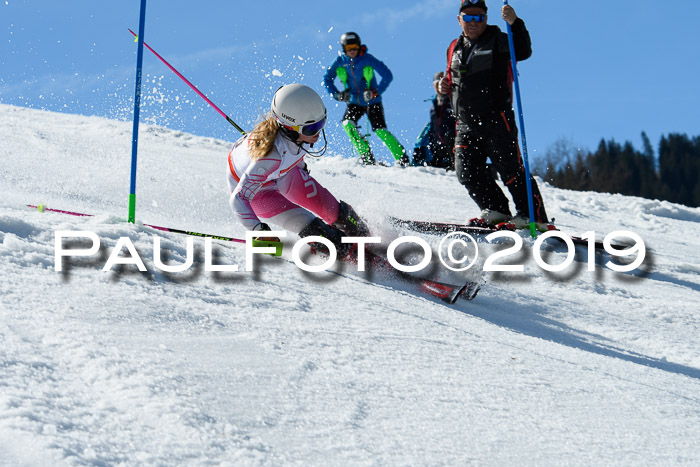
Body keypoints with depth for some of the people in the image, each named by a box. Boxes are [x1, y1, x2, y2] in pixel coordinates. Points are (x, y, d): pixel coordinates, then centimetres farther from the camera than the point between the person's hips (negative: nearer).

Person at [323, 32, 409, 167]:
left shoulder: (367, 59, -14)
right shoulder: (340, 61, -5)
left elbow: (387, 75, -12)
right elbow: (327, 79, 5)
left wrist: (376, 92, -23)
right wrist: (337, 94, -11)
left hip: (372, 102, -3)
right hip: (354, 102, 3)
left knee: (380, 130, -14)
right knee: (347, 124, -21)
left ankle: (402, 159, -5)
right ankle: (366, 156, -14)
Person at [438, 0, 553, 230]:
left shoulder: (498, 41, 1)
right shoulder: (455, 48, 18)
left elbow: (523, 52, -16)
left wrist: (515, 23, -29)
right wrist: (445, 86, 7)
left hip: (496, 119, -6)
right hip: (466, 124, 6)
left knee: (510, 169, -11)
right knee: (466, 171, -3)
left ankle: (535, 217, -10)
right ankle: (496, 211, 8)